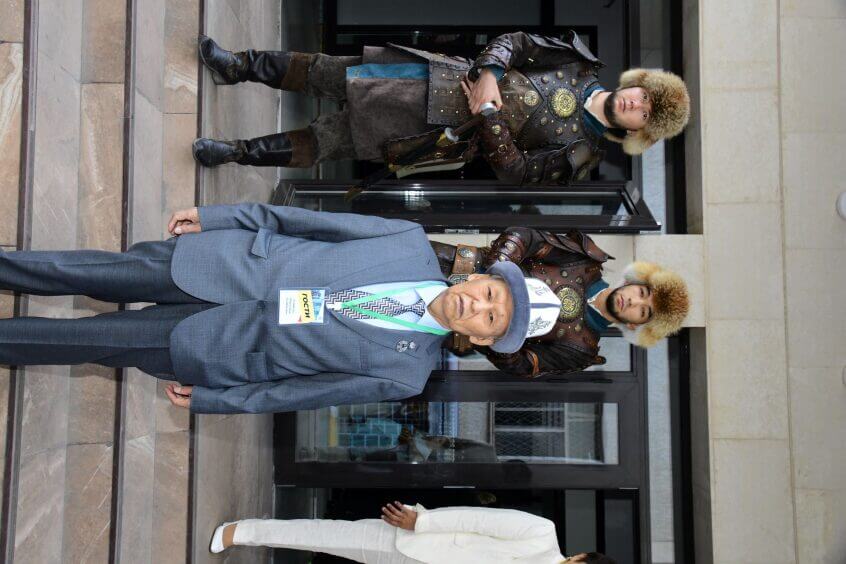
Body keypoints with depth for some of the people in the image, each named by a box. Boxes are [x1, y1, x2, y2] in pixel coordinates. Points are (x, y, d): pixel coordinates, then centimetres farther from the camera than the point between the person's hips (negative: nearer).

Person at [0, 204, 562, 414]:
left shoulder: (405, 373, -11)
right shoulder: (414, 243, -7)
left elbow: (304, 392, -9)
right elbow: (318, 222, -3)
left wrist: (211, 401, -5)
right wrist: (216, 216, -2)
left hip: (232, 348, -2)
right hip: (245, 263, 2)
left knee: (99, 340, 0)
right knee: (102, 272, 1)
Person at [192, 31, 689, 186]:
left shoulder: (581, 154, -8)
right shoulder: (585, 67, 6)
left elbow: (518, 172, -14)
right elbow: (515, 41, 6)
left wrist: (488, 117, -20)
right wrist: (489, 72, -12)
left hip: (451, 131, -4)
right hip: (452, 76, 4)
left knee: (335, 138, -10)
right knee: (333, 73, -3)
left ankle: (238, 152, 1)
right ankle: (239, 66, 11)